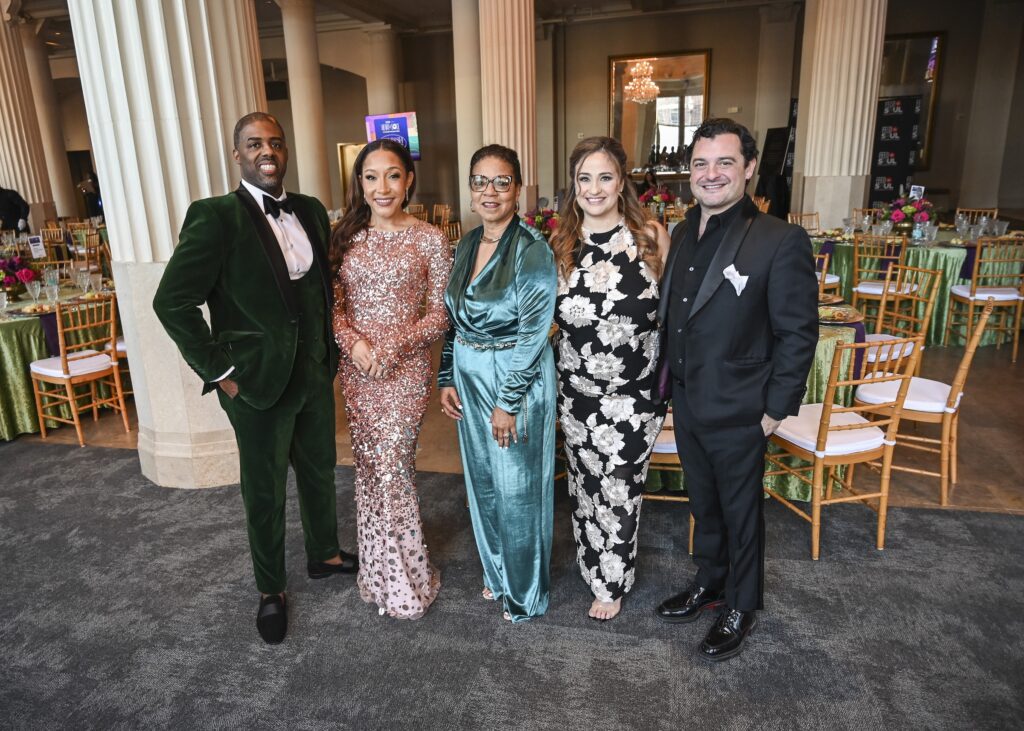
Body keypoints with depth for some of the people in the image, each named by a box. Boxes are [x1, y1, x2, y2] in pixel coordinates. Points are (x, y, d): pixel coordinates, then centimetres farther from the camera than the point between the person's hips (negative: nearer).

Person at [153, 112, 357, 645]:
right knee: (265, 493, 12)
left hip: (315, 375, 5)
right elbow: (172, 302, -14)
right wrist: (218, 371, -14)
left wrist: (330, 355, 9)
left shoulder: (311, 211, 4)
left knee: (320, 472, 21)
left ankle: (324, 555, 46)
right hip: (258, 381, -5)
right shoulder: (215, 216, -14)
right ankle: (271, 590, 34)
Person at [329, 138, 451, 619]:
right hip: (356, 367, 4)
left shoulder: (429, 239, -3)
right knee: (368, 465, 11)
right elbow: (336, 306, 8)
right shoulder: (347, 236, 6)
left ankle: (404, 579, 18)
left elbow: (441, 312, -4)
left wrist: (396, 344, -16)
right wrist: (353, 341, -11)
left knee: (391, 466, -4)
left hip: (406, 368, -3)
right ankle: (381, 571, 31)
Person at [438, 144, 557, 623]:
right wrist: (447, 378, 8)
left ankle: (524, 592, 27)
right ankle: (496, 572, 40)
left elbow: (533, 333, -18)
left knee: (517, 486, 5)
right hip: (469, 374, 7)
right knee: (481, 478, 18)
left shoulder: (532, 250, -16)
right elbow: (454, 318, 12)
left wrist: (508, 401, -18)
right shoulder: (466, 245, 6)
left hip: (517, 377, -7)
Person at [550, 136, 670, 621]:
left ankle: (612, 583, 32)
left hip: (634, 394, -2)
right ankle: (595, 567, 42)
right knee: (585, 486, 16)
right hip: (576, 392, 3)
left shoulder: (652, 237, -6)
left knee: (620, 491, 8)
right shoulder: (561, 246, 1)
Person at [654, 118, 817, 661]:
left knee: (740, 512, 14)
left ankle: (741, 607, 36)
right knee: (703, 504, 23)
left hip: (737, 412, -6)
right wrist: (672, 383, 10)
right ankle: (709, 584, 45)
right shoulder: (683, 234, 5)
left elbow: (799, 333, -14)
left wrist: (776, 408, -13)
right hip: (687, 405, 6)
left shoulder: (781, 242, -17)